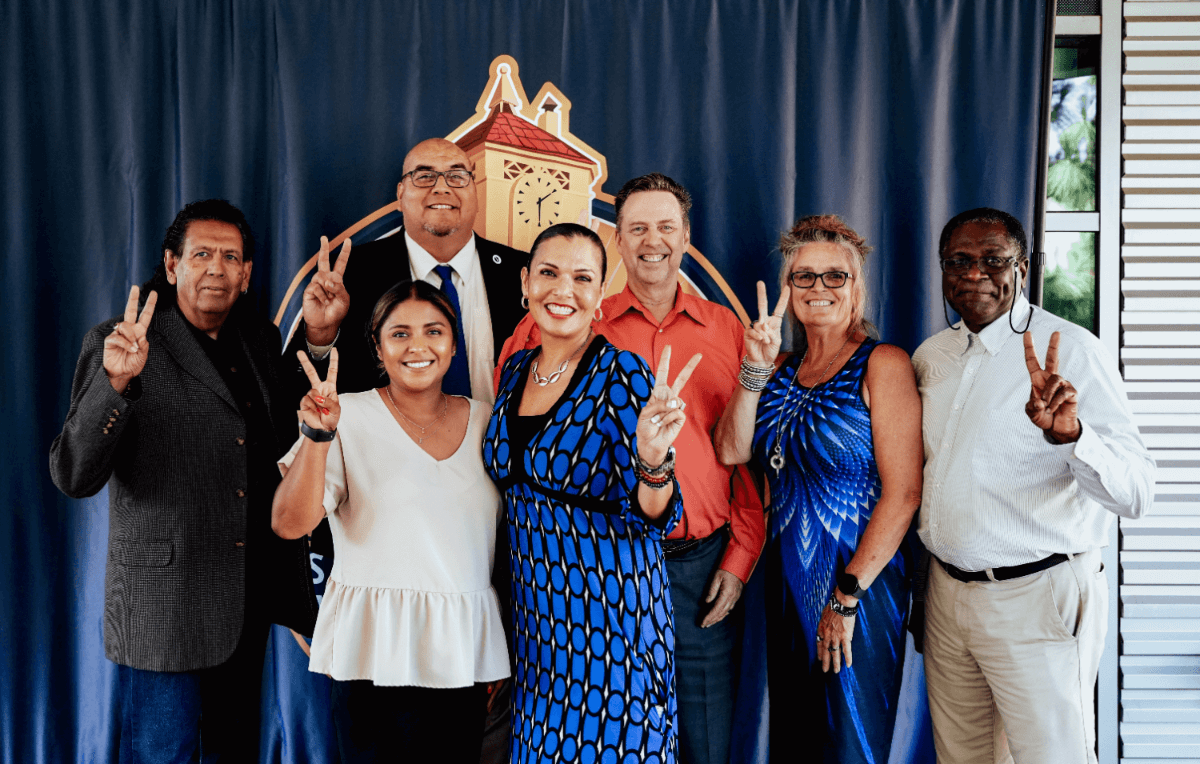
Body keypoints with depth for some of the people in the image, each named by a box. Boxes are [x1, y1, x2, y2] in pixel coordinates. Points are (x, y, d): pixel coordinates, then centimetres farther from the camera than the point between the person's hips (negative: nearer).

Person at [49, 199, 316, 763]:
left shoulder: (262, 341, 9)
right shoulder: (118, 343, -9)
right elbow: (74, 477, -16)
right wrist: (116, 382, -33)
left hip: (251, 601, 6)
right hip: (165, 604, -6)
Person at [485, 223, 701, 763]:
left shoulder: (623, 376, -15)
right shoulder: (516, 369, 3)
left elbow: (649, 519, -17)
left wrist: (652, 458, -34)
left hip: (608, 611, -5)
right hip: (534, 610, 6)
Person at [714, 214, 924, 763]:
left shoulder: (881, 364, -9)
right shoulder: (783, 370, 11)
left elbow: (904, 492, -15)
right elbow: (732, 451, -1)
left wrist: (847, 596, -17)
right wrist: (756, 369, -13)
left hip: (860, 588, -6)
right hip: (786, 583, 6)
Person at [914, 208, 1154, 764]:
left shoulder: (1070, 351, -12)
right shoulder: (928, 357, 8)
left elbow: (1136, 494, -19)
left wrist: (1068, 434, -37)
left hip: (1038, 601, -6)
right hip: (947, 590, 6)